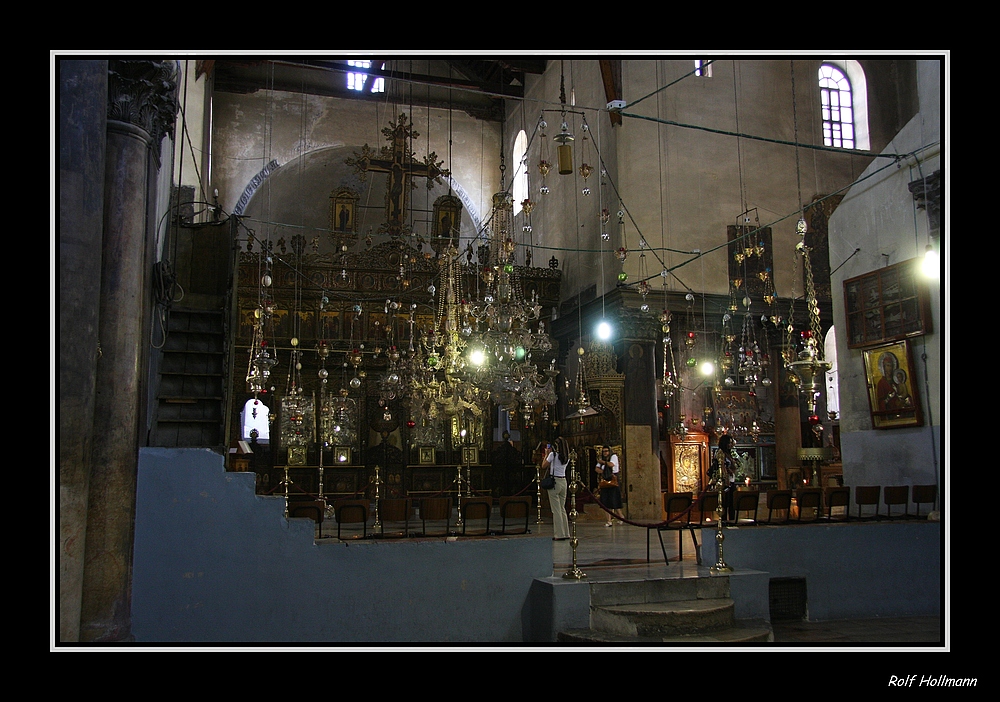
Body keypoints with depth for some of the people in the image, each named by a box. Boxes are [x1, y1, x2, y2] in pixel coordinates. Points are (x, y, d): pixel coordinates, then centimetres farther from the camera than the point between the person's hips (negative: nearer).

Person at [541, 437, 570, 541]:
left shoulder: (553, 454, -11)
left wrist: (546, 454, 9)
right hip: (564, 482, 6)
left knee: (556, 510, -2)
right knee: (562, 509, 15)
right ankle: (565, 533, 16)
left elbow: (544, 466, 0)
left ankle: (559, 534, -1)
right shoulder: (567, 457, 7)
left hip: (554, 482, -6)